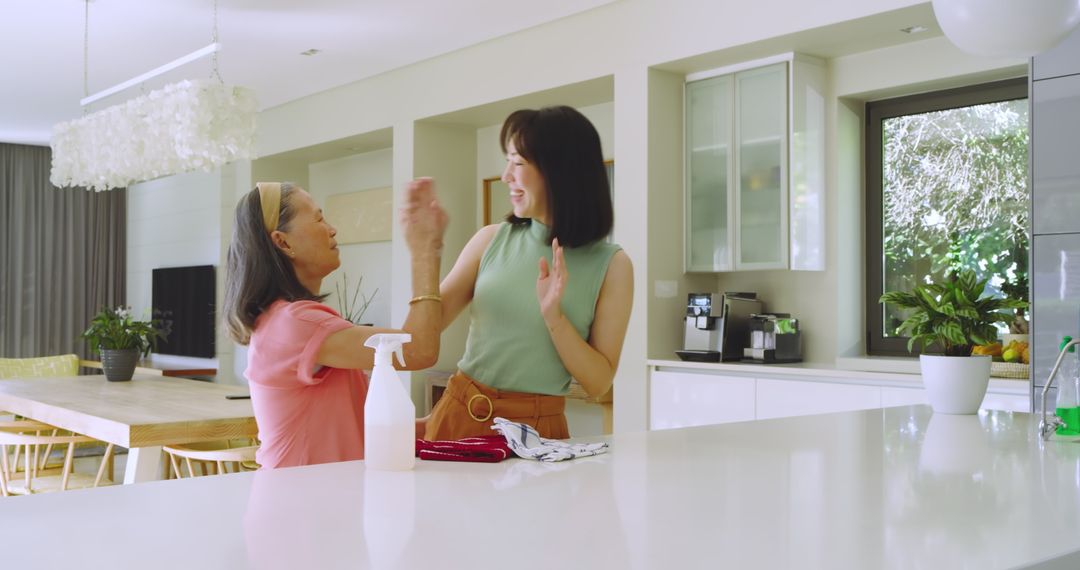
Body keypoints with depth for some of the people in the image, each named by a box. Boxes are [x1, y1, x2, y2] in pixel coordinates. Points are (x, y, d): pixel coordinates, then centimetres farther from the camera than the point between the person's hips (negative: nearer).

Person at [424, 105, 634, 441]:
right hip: (459, 415, 3)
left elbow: (599, 383, -6)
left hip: (537, 427, -2)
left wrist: (554, 317, -18)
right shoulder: (491, 240, 1)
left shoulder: (610, 264, -6)